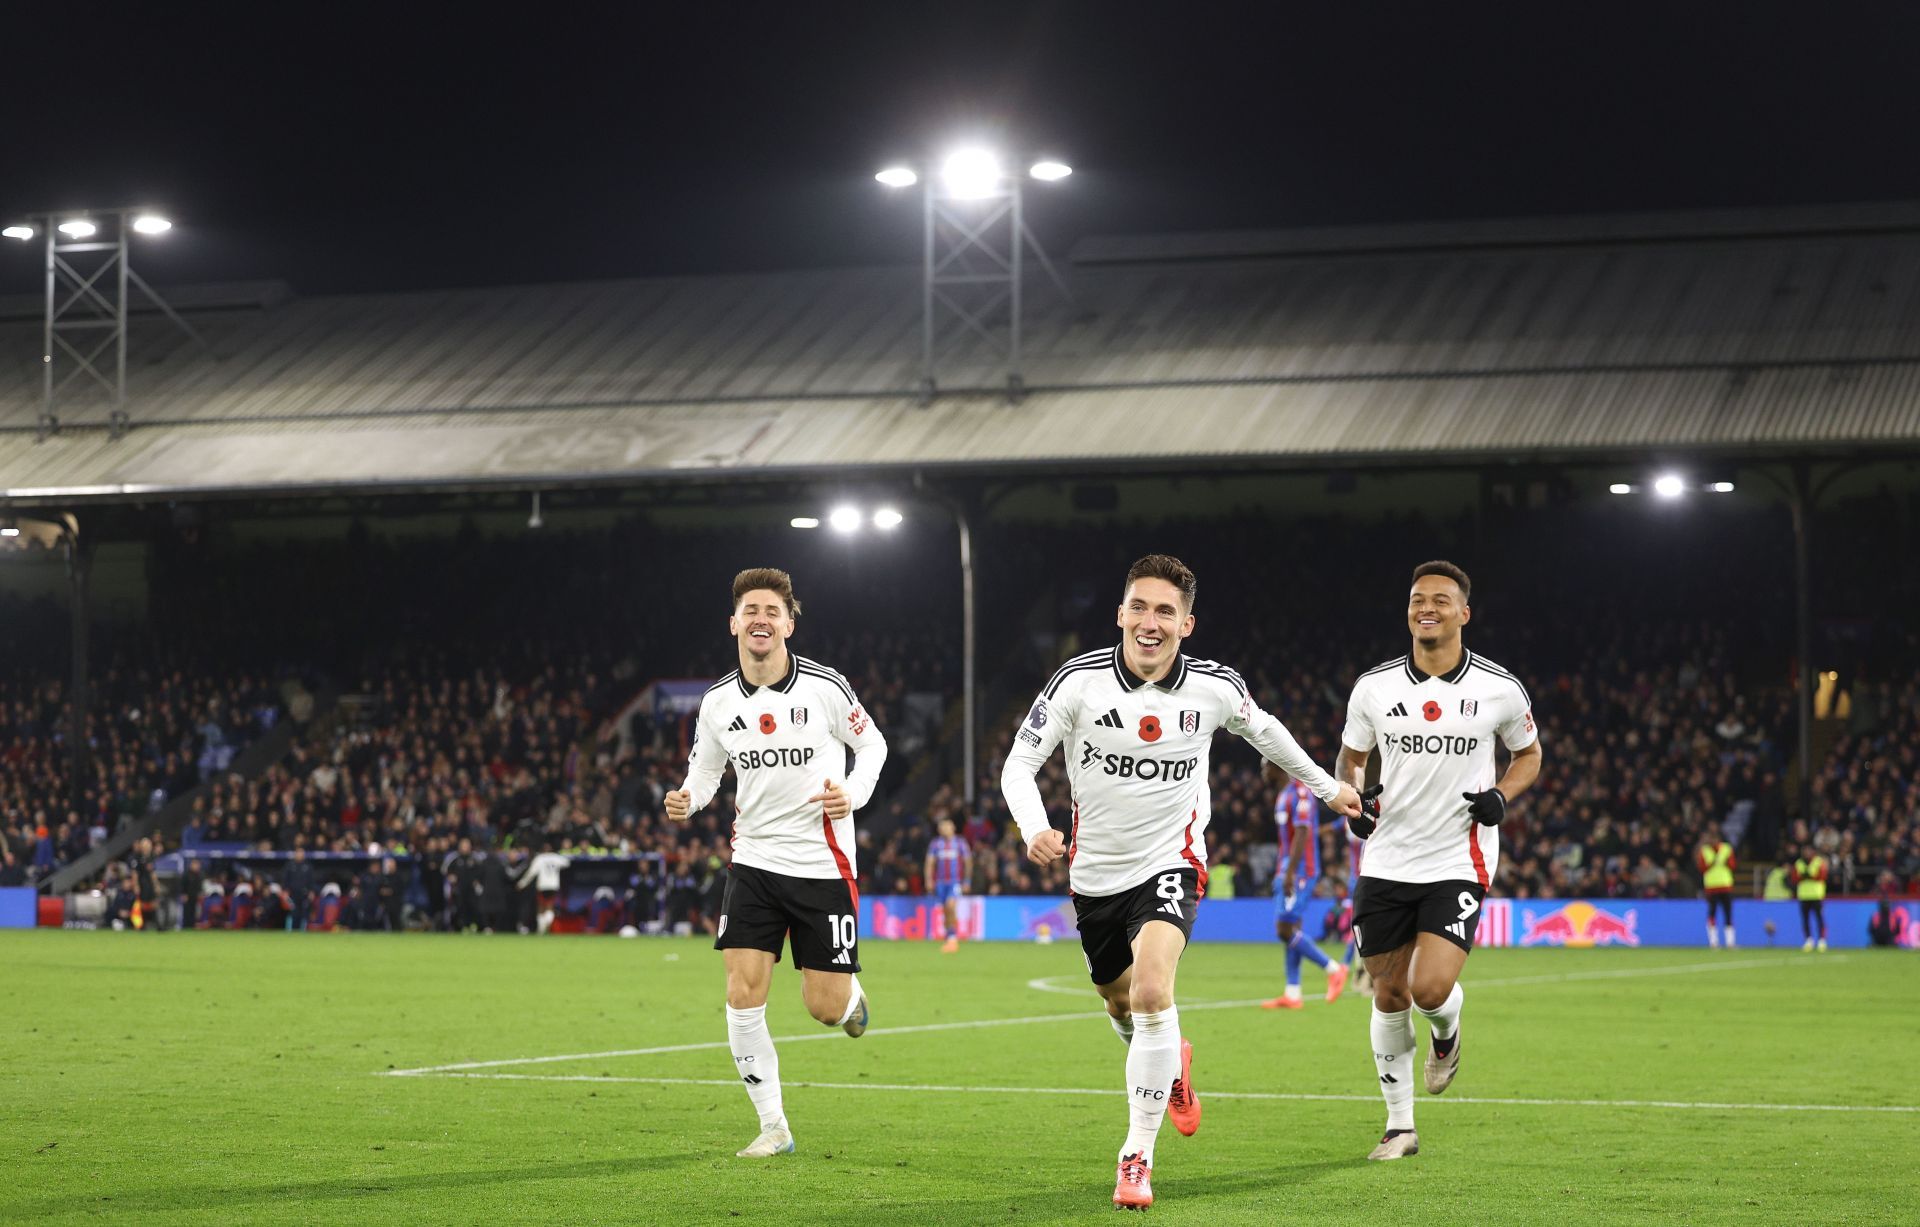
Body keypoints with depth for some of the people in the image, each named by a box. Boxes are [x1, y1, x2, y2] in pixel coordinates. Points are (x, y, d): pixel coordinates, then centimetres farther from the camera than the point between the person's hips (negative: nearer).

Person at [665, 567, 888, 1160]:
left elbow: (870, 741, 5)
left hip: (822, 862, -2)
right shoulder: (718, 702, -1)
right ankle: (773, 1126, 5)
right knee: (743, 997, -9)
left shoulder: (824, 687, -9)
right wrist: (687, 799, -9)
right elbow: (705, 767, 13)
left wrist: (854, 794, -13)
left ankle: (848, 993, 37)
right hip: (755, 862, 2)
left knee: (826, 1008, -3)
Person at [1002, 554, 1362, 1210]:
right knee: (1122, 1007, 18)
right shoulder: (1079, 681, -14)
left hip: (1171, 865, -2)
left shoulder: (1215, 687, -10)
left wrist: (1327, 786, 23)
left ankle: (1138, 1156, -17)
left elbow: (1263, 730, 12)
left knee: (1152, 994, -26)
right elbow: (1019, 761, -9)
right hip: (1097, 871, 2)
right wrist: (1034, 828, -28)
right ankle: (1171, 1066, 55)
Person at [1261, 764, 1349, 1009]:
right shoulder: (1285, 794, 17)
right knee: (1289, 931, 6)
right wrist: (1281, 874, 22)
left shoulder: (1300, 792, -13)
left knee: (1286, 931, -13)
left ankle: (1333, 969, -3)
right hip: (1286, 874, 10)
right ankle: (1292, 994, 6)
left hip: (1298, 873, -10)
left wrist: (1290, 873, -24)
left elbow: (1302, 834, -20)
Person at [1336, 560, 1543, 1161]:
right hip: (1387, 860, 2)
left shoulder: (1500, 689, -3)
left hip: (1459, 861, -2)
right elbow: (1351, 757, 16)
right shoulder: (1374, 687, 1)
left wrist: (1502, 795, -6)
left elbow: (1528, 753, 14)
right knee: (1390, 995, 6)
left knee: (1430, 988, -18)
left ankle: (1446, 1034, 20)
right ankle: (1399, 1124, 21)